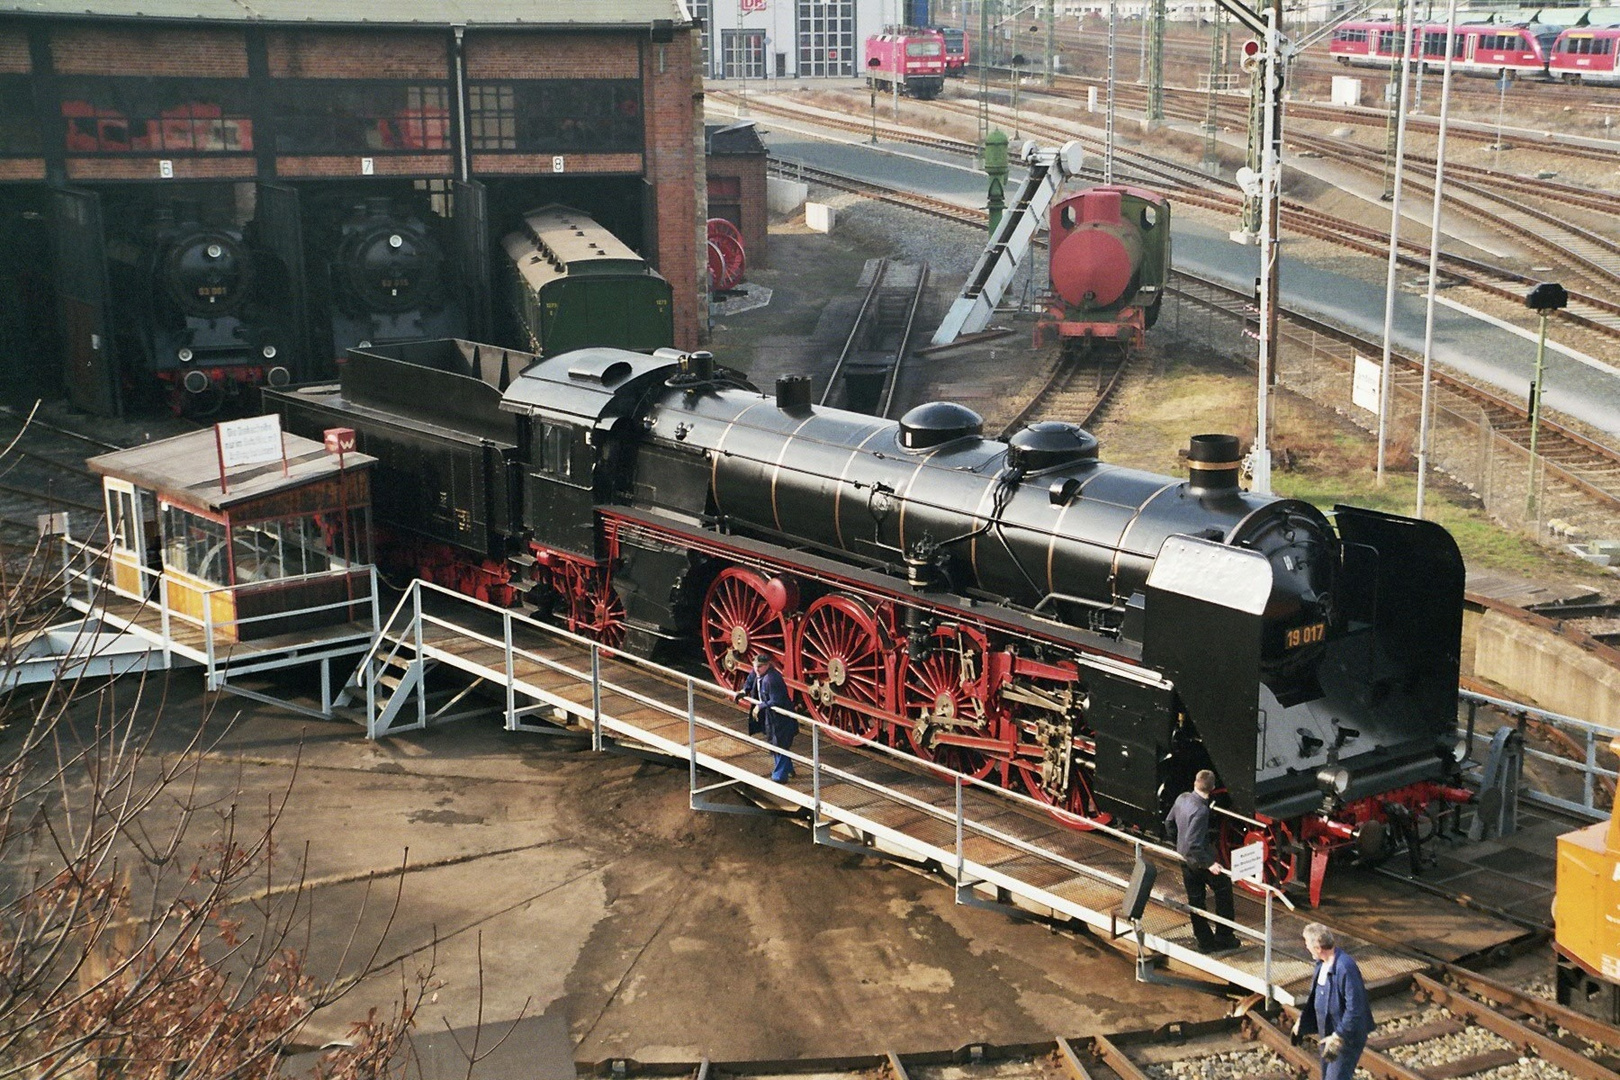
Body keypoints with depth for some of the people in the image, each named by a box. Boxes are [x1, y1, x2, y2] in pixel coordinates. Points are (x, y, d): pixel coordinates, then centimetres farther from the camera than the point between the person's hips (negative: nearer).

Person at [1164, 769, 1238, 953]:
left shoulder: (1182, 798, -5)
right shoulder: (1201, 810, -29)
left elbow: (1169, 823, 11)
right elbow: (1193, 845, -31)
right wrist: (1209, 864, -28)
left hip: (1184, 857, 8)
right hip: (1199, 859, -8)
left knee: (1195, 899, 15)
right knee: (1223, 888, 12)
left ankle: (1205, 941, 22)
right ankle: (1223, 937, 16)